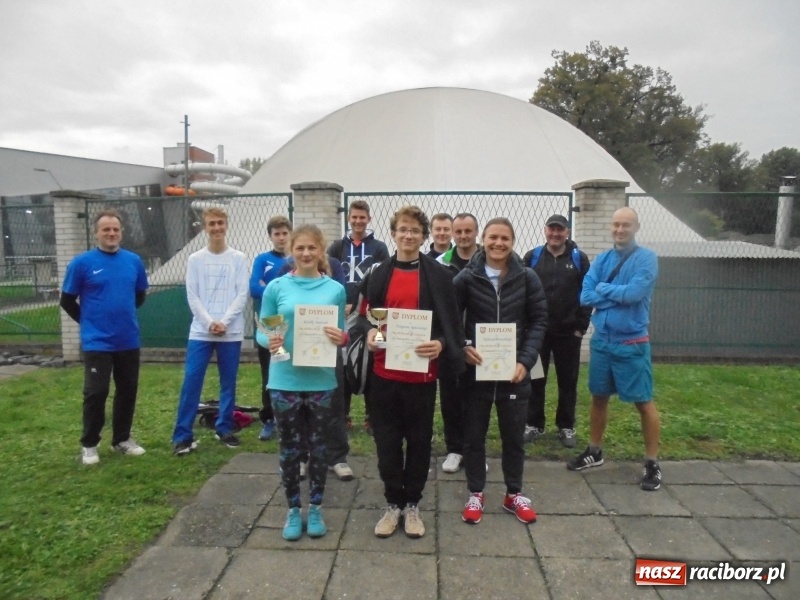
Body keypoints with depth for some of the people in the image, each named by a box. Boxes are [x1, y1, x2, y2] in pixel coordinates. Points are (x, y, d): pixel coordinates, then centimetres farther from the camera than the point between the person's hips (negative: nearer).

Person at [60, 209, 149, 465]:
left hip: (128, 341, 4)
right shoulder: (82, 262, -7)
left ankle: (122, 439, 26)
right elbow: (67, 300, 1)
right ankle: (89, 444, 18)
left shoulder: (134, 261, 2)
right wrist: (89, 321, 7)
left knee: (128, 391, 11)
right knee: (96, 393, 1)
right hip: (97, 342, -3)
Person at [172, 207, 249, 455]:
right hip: (200, 331, 0)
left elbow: (242, 294, -2)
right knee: (191, 382, -2)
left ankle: (224, 428, 23)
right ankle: (183, 435, 6)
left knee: (228, 382, 8)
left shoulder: (239, 258, 4)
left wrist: (224, 322, -11)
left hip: (231, 332, 0)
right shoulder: (195, 259, 6)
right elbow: (192, 296, 1)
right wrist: (210, 323, -10)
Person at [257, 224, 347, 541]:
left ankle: (315, 508, 31)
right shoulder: (276, 287, -2)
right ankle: (293, 510, 29)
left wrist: (341, 338, -17)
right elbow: (261, 331, 0)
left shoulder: (335, 289, 0)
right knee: (290, 448, 12)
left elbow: (341, 333, 5)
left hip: (321, 381, 1)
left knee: (318, 447, 13)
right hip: (285, 380, 0)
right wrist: (269, 342, -21)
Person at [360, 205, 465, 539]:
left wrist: (441, 344, -20)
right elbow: (365, 316, 12)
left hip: (422, 371, -2)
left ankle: (412, 504, 28)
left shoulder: (438, 275, 0)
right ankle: (393, 503, 28)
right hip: (384, 370, 2)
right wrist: (368, 333, -10)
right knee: (387, 439, 10)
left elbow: (451, 322, -1)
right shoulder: (377, 275, 7)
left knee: (419, 439, 10)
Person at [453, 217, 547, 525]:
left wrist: (526, 361, -10)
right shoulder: (466, 277, -4)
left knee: (514, 435, 14)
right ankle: (475, 494, 29)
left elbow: (539, 321, 1)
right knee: (474, 435, 11)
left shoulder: (527, 278, -1)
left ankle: (513, 494, 33)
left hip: (514, 371, 1)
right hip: (476, 370, -1)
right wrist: (462, 347, -16)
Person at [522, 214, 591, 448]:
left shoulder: (579, 258, 1)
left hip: (569, 332, 0)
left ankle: (566, 427, 23)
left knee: (568, 382, 9)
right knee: (535, 380, 9)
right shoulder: (532, 257, 3)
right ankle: (534, 424, 23)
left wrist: (581, 326, -4)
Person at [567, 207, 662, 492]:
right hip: (601, 340, 5)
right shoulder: (601, 260, 6)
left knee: (643, 402, 4)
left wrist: (603, 289, -8)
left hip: (632, 344, -5)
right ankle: (594, 451, 30)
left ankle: (652, 463, 17)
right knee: (599, 397, 15)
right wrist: (619, 294, -14)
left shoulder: (647, 258, -8)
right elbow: (586, 297, -5)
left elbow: (634, 293, -23)